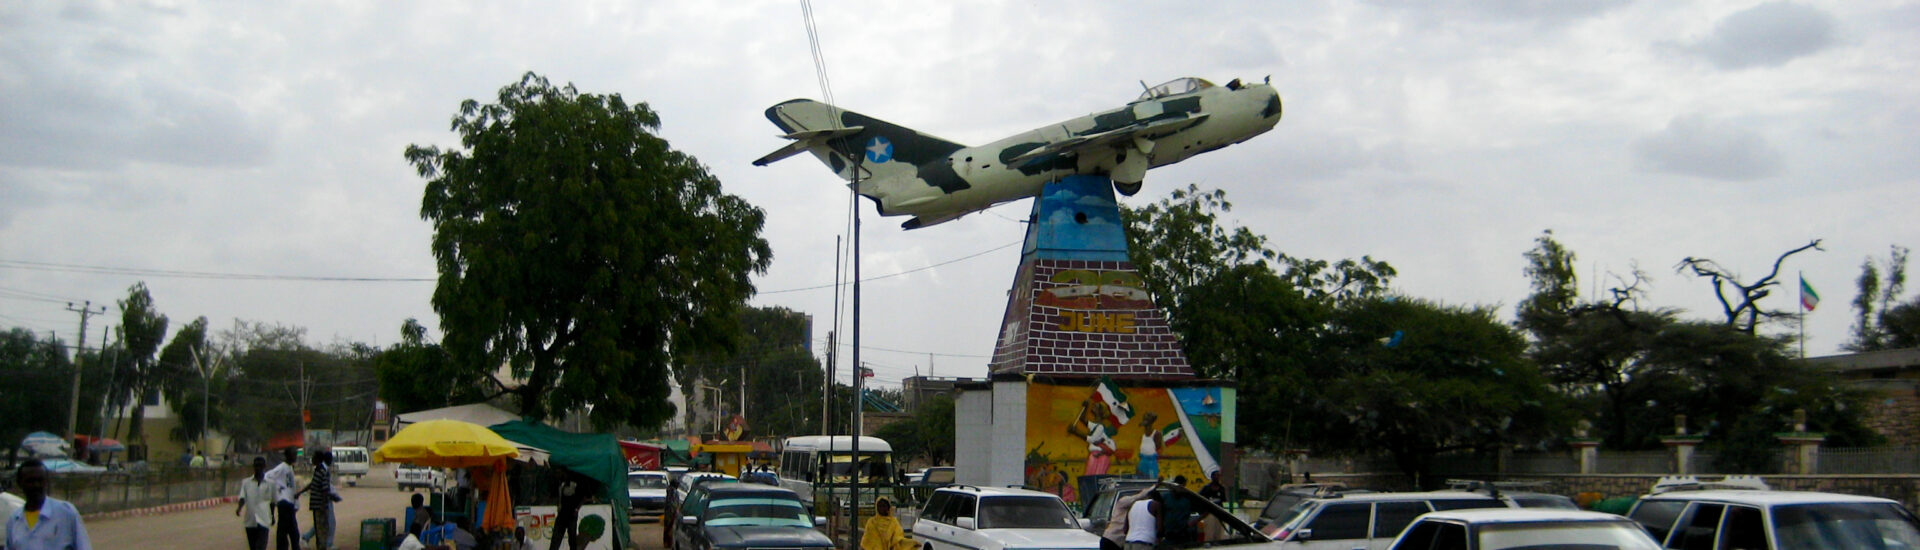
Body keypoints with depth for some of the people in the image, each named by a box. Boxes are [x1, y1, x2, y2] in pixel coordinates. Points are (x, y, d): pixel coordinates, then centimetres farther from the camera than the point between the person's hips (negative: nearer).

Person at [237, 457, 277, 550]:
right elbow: (242, 497, -4)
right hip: (250, 520, 2)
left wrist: (273, 516, 21)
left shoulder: (270, 483, 4)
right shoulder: (246, 482, 7)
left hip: (263, 521, -2)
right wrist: (239, 507, -24)